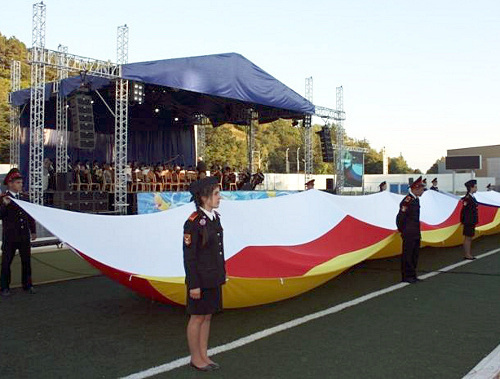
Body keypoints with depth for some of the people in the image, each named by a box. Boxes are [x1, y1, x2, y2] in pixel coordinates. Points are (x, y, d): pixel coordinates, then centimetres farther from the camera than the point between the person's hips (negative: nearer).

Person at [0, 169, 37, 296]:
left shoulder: (25, 197, 8)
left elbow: (30, 215, 14)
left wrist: (33, 231, 13)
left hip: (25, 236, 4)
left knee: (26, 261, 10)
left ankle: (27, 285, 22)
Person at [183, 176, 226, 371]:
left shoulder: (215, 217, 5)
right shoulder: (193, 222, -19)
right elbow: (189, 256, -17)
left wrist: (222, 273, 16)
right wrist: (193, 284, -17)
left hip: (214, 278, 8)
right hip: (200, 278, -8)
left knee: (207, 317, 16)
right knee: (197, 318, 7)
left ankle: (204, 355, 29)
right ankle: (195, 358, 23)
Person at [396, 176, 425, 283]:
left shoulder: (416, 199, 11)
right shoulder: (407, 200, -19)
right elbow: (400, 217, -18)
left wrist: (418, 231, 17)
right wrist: (402, 231, -9)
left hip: (416, 234, 10)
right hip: (409, 234, -10)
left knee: (415, 254, 15)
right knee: (407, 255, 0)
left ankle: (412, 275, 25)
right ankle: (406, 276, 8)